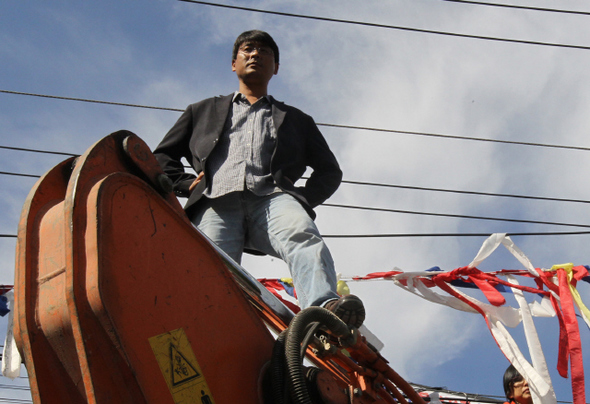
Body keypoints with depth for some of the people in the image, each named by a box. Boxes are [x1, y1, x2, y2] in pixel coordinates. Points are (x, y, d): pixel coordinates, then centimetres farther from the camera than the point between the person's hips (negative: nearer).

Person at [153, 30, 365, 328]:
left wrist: (303, 198, 11)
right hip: (217, 203, 1)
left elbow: (330, 170, 31)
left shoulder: (296, 120, 37)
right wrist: (187, 183, 11)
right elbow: (161, 157, 31)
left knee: (303, 236, -35)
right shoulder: (203, 111, 37)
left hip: (271, 197, -1)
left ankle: (324, 310, -58)